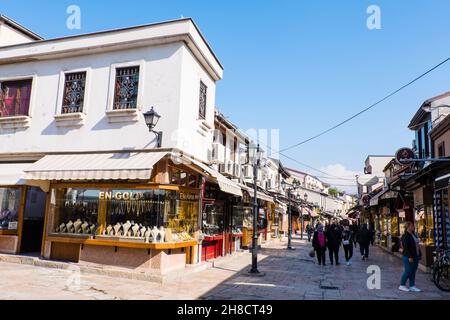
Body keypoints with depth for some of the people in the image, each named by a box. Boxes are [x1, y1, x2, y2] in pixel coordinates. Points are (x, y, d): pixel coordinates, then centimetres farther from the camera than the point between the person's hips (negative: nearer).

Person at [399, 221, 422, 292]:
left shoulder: (413, 234, 13)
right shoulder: (405, 236, -13)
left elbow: (417, 245, 16)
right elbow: (406, 247, -19)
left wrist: (420, 254, 12)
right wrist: (410, 257, -22)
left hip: (415, 256, 8)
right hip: (408, 257, -8)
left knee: (413, 272, 10)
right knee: (408, 271, -4)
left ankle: (412, 286, 16)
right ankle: (402, 285, 7)